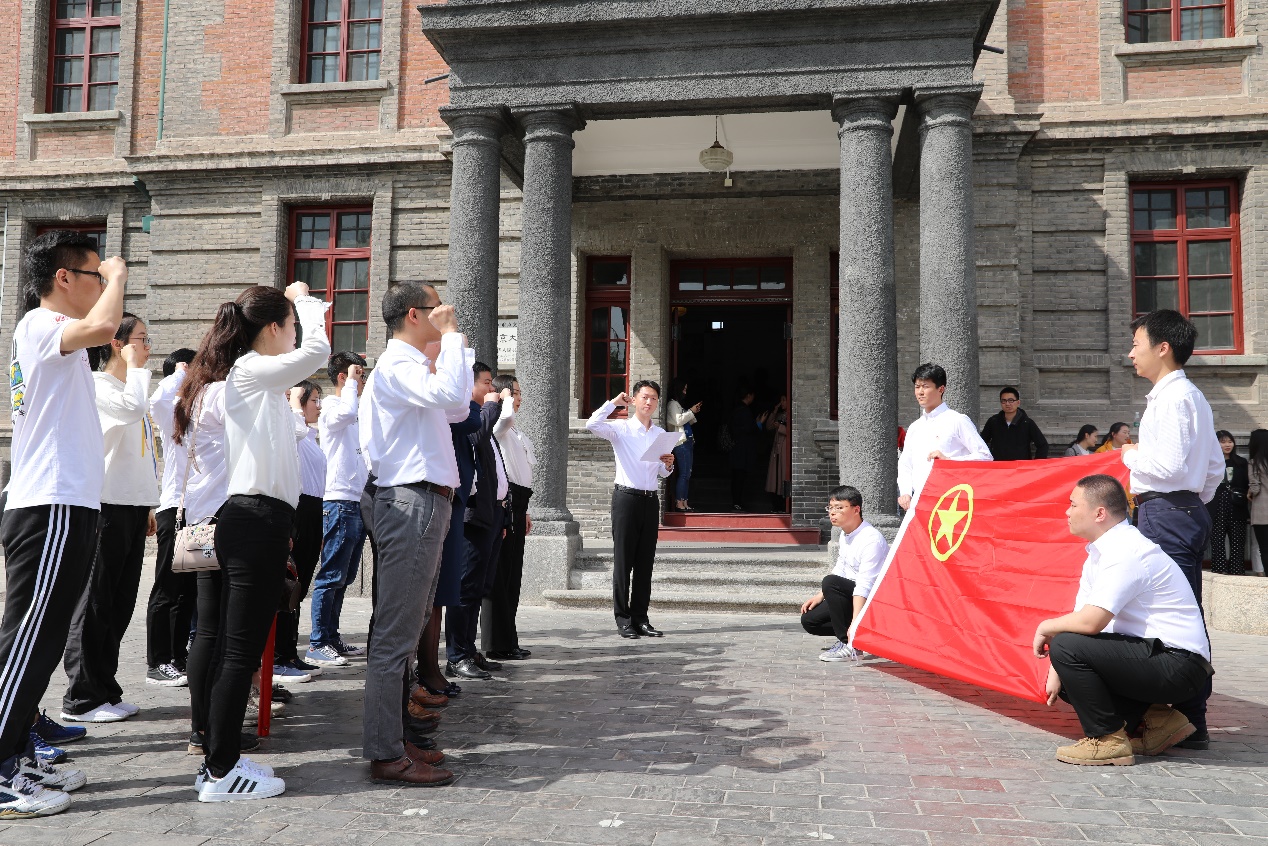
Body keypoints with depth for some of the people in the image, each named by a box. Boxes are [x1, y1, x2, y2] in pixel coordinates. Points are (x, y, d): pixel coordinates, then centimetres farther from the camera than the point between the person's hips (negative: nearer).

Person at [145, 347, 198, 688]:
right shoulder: (173, 410, -7)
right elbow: (158, 399, -30)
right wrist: (179, 374, -17)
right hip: (176, 508, -8)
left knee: (189, 590, 12)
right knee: (168, 590, -3)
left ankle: (178, 657, 20)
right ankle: (157, 663, 2)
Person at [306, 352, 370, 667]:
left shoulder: (357, 412, 20)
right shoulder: (331, 408, -6)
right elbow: (347, 411, -32)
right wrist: (351, 382, -16)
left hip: (358, 502, 9)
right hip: (339, 502, -9)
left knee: (343, 578, 12)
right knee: (331, 577, -7)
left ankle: (332, 638, 20)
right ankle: (317, 645, -3)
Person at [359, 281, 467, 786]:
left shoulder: (410, 365, 21)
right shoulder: (398, 364, -12)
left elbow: (455, 404, 29)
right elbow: (453, 396, -30)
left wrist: (449, 346, 24)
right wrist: (451, 335, -16)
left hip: (422, 502, 11)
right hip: (413, 502, -11)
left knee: (405, 630, 14)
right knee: (396, 633, -7)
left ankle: (394, 739, 23)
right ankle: (386, 756, -2)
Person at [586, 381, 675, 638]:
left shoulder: (661, 434, 14)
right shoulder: (620, 429, -1)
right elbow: (592, 424, -21)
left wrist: (668, 465, -2)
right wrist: (614, 402, -10)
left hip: (651, 500, 5)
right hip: (626, 498, -5)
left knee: (645, 562, 7)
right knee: (623, 561, -2)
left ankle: (640, 617, 14)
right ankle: (623, 619, 4)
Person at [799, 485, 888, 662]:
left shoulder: (871, 538, -24)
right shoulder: (845, 535, 5)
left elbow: (864, 586, -31)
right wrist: (820, 595, 14)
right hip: (850, 594, 9)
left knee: (830, 582, -32)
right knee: (809, 620, -2)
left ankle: (849, 645, -24)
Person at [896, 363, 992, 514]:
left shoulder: (957, 421, 1)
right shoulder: (914, 428, 19)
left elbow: (985, 456, -4)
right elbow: (905, 465, 22)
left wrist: (948, 459, -14)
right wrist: (905, 493, 5)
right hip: (918, 504, 6)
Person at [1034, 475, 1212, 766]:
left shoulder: (1127, 553, -20)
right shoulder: (1100, 553, 11)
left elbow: (1090, 621, -29)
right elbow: (1080, 618, 9)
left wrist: (1046, 628, -9)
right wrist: (1056, 671, -1)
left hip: (1178, 665, -10)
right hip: (1152, 655, 10)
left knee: (1067, 646, -22)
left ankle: (1107, 739, -8)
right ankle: (1153, 719, 13)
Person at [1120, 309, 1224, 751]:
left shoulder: (1172, 396, -12)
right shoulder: (1194, 396, 19)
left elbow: (1170, 464, -22)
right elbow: (1216, 466, 22)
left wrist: (1131, 455, -5)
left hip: (1166, 513, -11)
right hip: (1188, 509, 11)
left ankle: (1189, 725, -6)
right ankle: (1191, 720, 17)